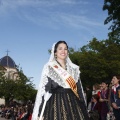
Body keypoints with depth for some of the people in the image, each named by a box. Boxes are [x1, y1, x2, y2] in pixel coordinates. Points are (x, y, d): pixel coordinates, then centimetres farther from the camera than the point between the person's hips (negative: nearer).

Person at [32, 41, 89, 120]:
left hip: (73, 104, 4)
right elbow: (43, 89, -3)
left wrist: (84, 109, 10)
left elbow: (79, 89, 15)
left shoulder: (74, 69, 14)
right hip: (56, 104, -3)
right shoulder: (49, 67, 2)